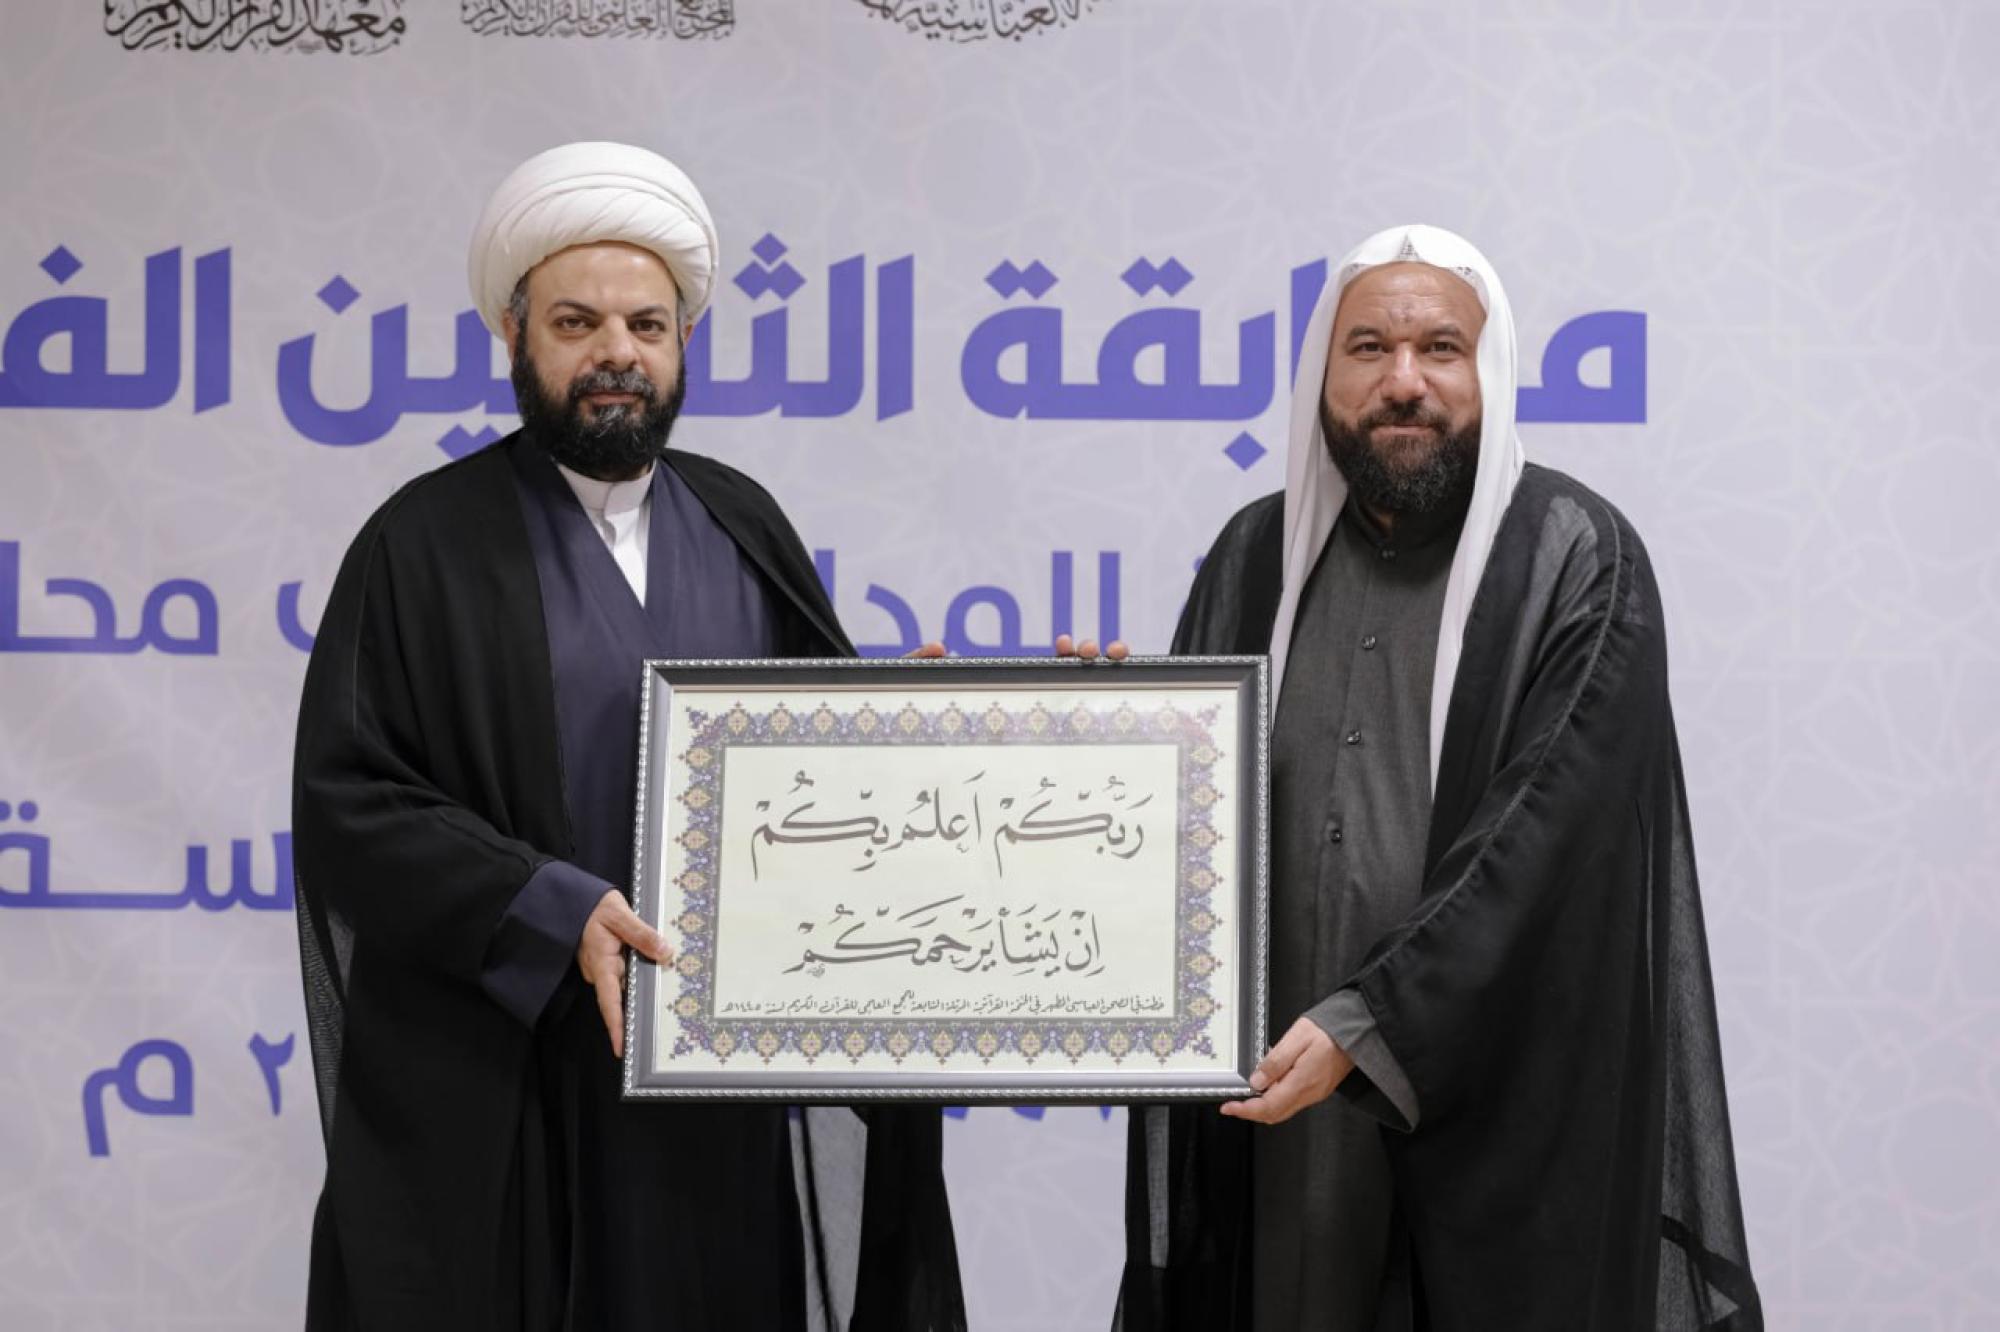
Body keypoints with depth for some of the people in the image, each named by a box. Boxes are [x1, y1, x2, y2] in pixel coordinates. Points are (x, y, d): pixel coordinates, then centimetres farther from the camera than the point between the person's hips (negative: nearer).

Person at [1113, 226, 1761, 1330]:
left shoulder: (1578, 562, -6)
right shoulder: (1255, 559, 8)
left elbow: (1550, 838, -14)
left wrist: (1367, 1025, -19)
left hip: (1502, 1102, -3)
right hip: (1272, 1098, 4)